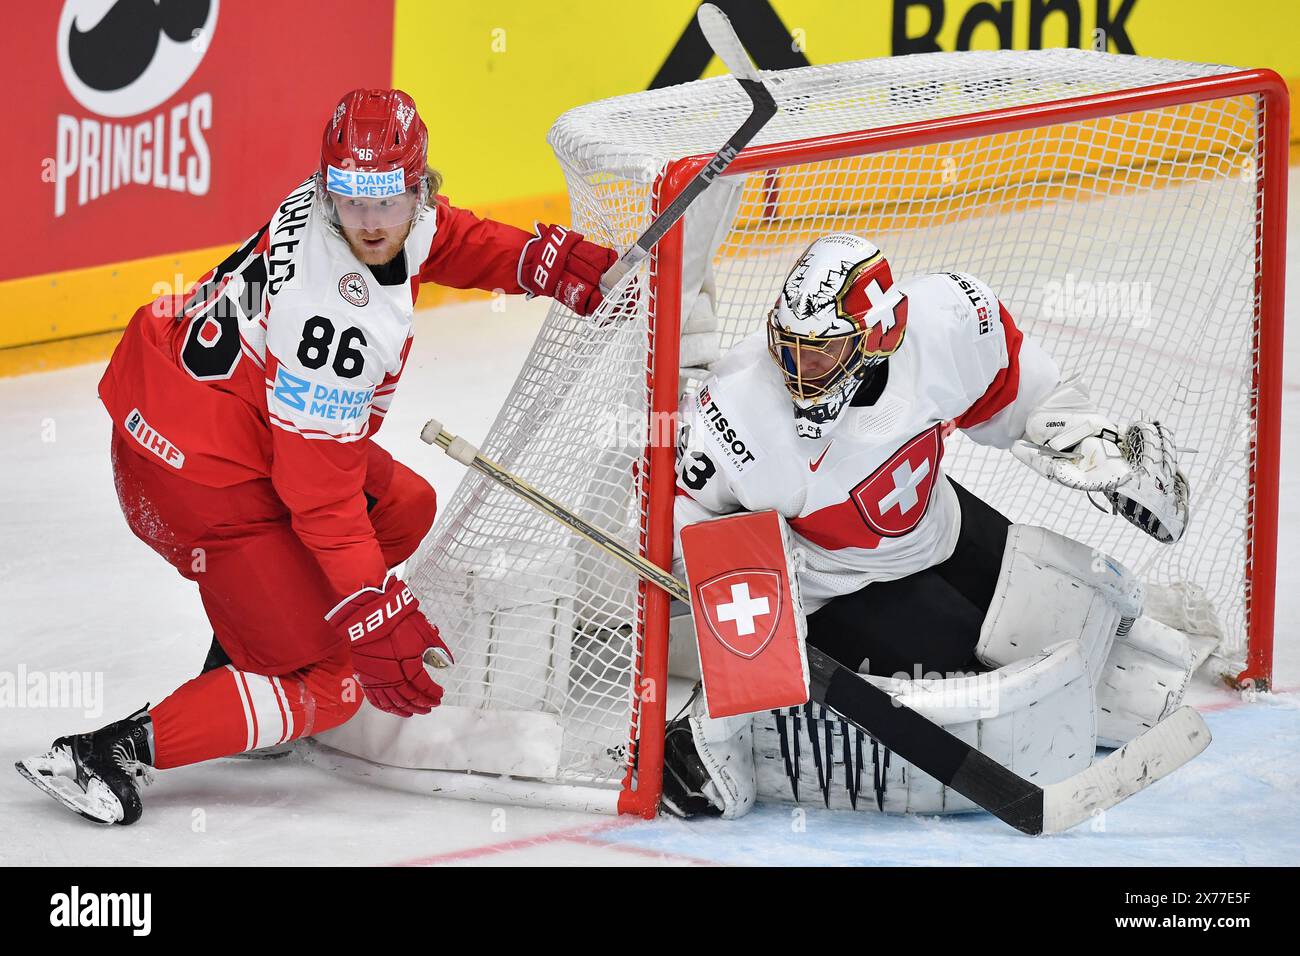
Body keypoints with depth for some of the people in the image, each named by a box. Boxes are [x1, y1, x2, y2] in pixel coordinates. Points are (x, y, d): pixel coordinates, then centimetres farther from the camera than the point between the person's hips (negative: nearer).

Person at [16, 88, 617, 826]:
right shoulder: (340, 324, -31)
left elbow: (447, 239, 18)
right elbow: (321, 495, -25)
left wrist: (544, 260, 5)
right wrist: (377, 619, -19)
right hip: (201, 478, -9)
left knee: (404, 508, 21)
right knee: (327, 688, -5)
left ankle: (250, 650, 27)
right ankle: (112, 752, -8)